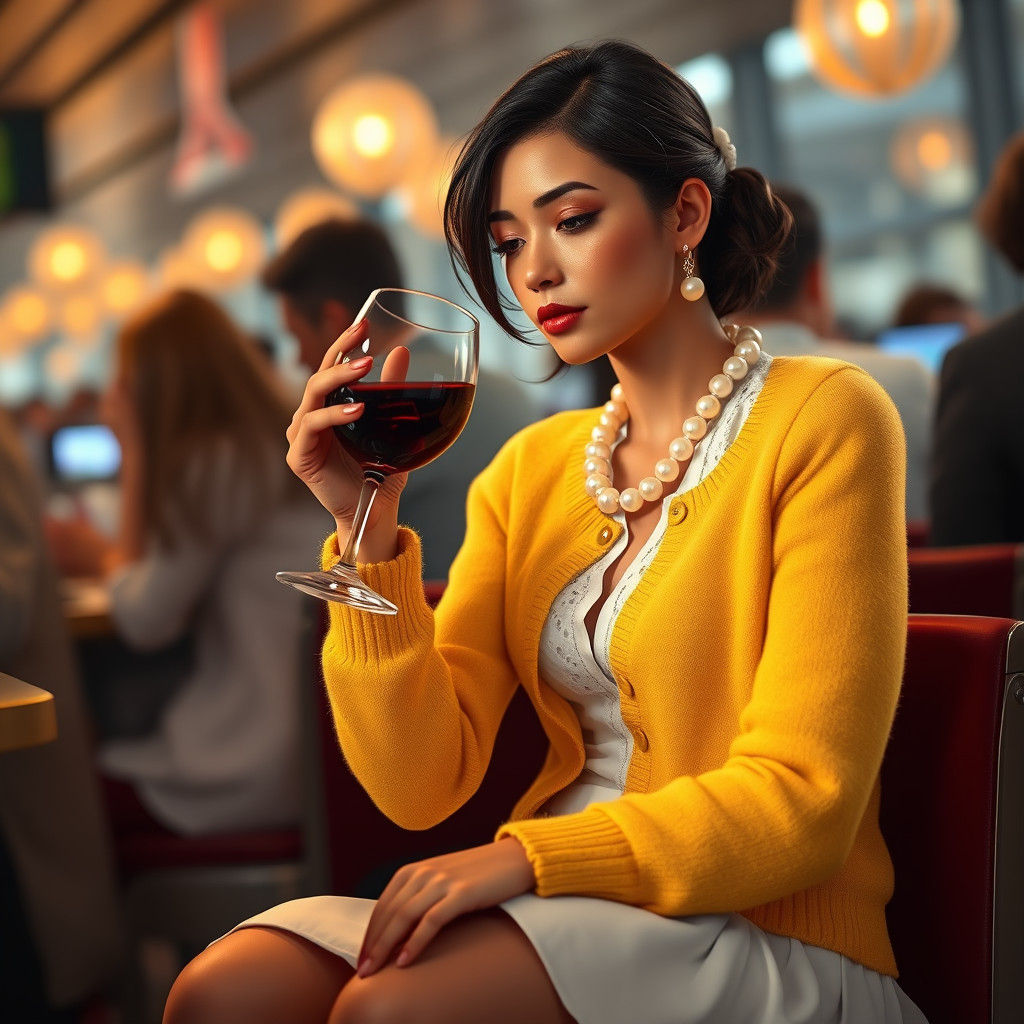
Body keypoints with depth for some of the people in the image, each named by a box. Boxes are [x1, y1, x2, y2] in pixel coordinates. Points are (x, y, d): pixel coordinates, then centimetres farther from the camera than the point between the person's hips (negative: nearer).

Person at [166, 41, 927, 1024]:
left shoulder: (824, 418, -6)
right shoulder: (531, 467, 11)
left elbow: (801, 802, -12)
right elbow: (421, 785, 1)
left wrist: (531, 854, -20)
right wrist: (372, 532, -9)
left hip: (771, 939, -4)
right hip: (560, 913, 5)